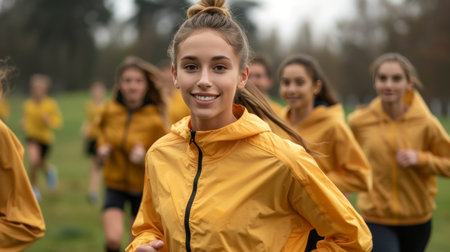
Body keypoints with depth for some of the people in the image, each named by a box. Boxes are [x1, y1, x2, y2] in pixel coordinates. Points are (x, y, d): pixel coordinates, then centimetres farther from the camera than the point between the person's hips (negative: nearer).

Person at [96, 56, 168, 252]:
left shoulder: (155, 119, -16)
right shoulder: (110, 110, -7)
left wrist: (146, 157, -27)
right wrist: (102, 147, -2)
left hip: (143, 187, -1)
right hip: (115, 184, 1)